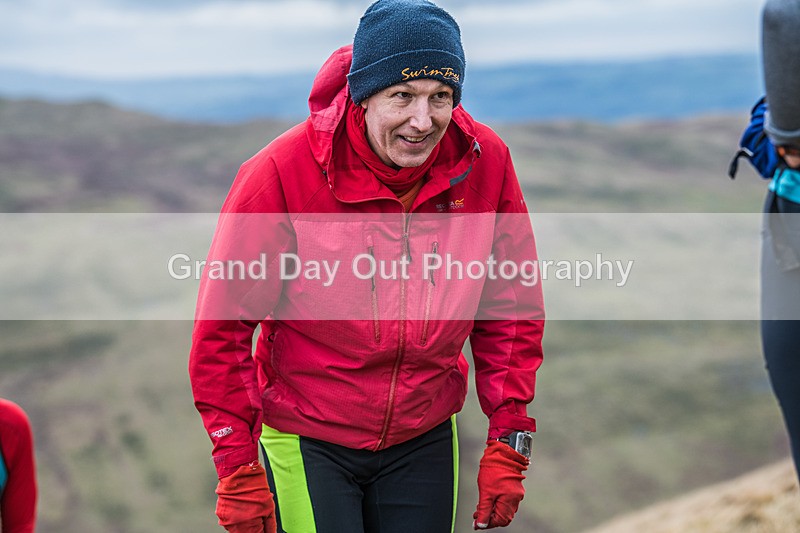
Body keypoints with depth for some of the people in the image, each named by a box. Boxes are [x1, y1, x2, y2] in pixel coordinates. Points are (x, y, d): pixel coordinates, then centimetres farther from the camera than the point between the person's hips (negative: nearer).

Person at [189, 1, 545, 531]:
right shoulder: (284, 171, -20)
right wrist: (237, 468, -11)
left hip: (426, 441, 3)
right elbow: (223, 327, -12)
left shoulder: (485, 162, -12)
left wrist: (509, 442, -2)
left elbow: (511, 310, 0)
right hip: (306, 442, -3)